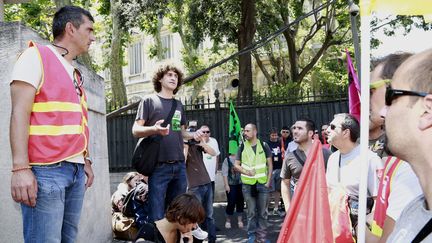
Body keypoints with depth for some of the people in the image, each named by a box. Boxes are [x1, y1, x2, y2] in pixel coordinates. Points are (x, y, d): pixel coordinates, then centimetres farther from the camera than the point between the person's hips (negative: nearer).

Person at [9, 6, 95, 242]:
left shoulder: (75, 73, 21)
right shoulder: (36, 56, -2)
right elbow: (19, 113, -11)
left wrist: (85, 160, 20)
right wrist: (21, 168, -19)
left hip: (76, 171, 8)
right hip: (46, 170, -8)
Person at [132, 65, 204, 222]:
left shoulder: (179, 105, 17)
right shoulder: (149, 101, 2)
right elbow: (136, 130, -4)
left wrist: (193, 135, 2)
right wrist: (154, 129, -24)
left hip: (179, 165, 5)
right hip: (159, 166, -5)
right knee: (157, 216, -6)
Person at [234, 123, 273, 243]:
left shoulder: (263, 145, 1)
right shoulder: (242, 147, 2)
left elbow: (270, 165, 5)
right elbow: (236, 165, 7)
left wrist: (268, 181, -2)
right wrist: (246, 172, -12)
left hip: (262, 184, 0)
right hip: (248, 185, 0)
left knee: (262, 212, 4)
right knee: (251, 212, 6)